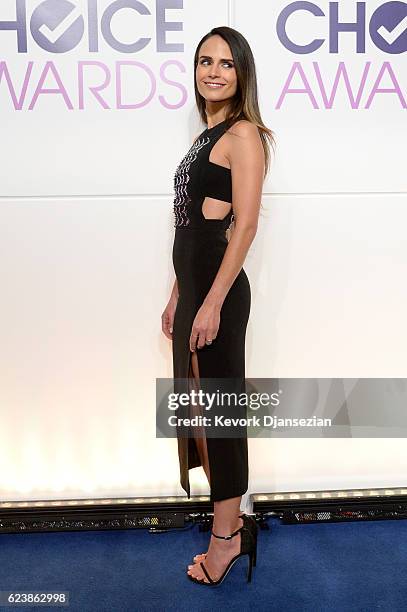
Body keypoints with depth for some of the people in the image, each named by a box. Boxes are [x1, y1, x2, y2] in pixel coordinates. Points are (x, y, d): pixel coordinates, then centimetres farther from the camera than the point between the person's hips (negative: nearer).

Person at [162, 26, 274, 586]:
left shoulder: (243, 134, -8)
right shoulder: (209, 135, 18)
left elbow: (245, 226, -16)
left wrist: (211, 303, -20)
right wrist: (178, 295, 16)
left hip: (218, 287, -9)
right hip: (192, 285, 9)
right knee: (200, 407, 15)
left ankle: (227, 537, 17)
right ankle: (230, 521, 31)